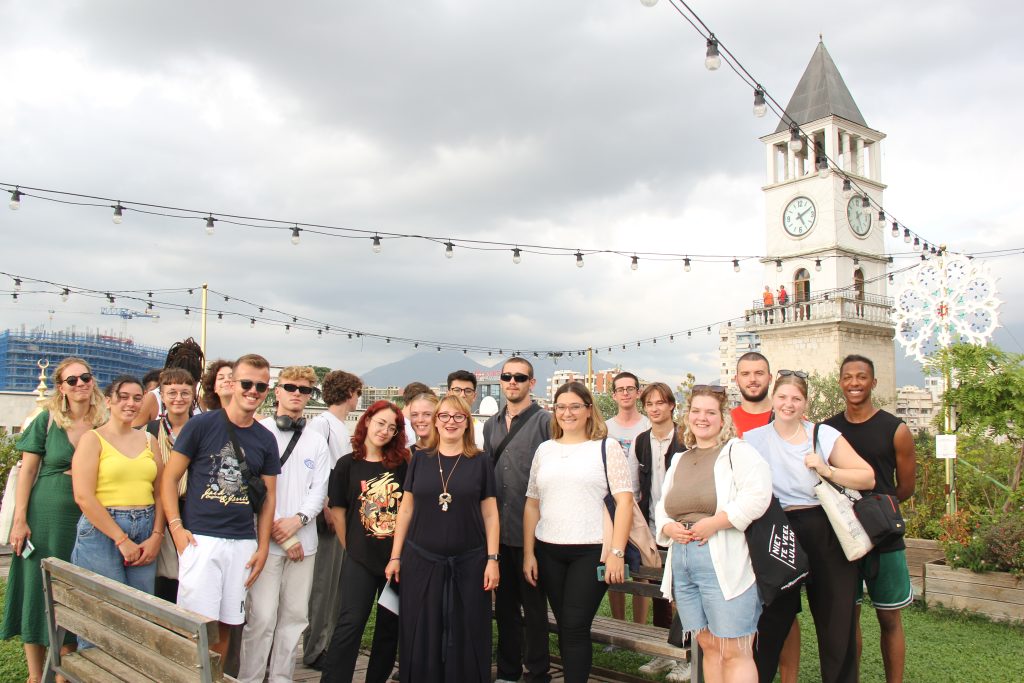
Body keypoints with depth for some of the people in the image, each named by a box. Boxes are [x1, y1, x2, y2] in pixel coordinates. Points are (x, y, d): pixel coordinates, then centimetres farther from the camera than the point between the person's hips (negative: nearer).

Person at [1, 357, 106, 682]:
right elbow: (27, 471, -3)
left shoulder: (103, 424, 2)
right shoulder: (47, 421, -4)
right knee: (38, 592, 6)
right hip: (46, 516, -2)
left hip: (88, 519, 2)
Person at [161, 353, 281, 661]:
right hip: (200, 538, -4)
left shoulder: (266, 439, 8)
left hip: (243, 543, 4)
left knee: (225, 625, 12)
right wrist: (176, 527, -10)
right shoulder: (201, 425, -3)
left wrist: (263, 547, 7)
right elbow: (169, 477, 0)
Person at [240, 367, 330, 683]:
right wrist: (278, 531, -8)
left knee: (295, 615, 9)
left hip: (303, 541, 4)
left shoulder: (317, 441, 11)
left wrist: (297, 520, -11)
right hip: (265, 539, -4)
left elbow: (319, 490, 6)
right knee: (262, 616, -6)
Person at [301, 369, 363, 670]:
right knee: (322, 582, -1)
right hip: (325, 513, -8)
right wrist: (325, 507, -19)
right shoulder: (321, 423, -10)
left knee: (338, 581, 13)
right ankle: (314, 649, 9)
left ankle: (330, 642, 23)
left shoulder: (345, 428, 16)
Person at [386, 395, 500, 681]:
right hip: (420, 561, 1)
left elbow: (490, 513, 2)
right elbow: (406, 509, 7)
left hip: (468, 564, -1)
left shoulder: (480, 462, 1)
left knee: (466, 639, 6)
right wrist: (395, 556, 4)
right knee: (421, 639, 9)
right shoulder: (420, 458, 4)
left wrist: (492, 559, -4)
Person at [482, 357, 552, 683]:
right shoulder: (491, 424, 12)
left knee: (533, 606, 7)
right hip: (498, 530, 6)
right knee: (504, 604, 16)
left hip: (530, 530, -5)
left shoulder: (545, 421, -7)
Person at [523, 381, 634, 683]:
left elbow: (624, 501, -6)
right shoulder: (545, 449, 11)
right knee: (563, 627, 10)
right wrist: (528, 553, 6)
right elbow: (532, 504, 12)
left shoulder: (607, 447, 0)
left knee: (575, 627, -4)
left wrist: (616, 552, -13)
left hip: (591, 551, -4)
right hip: (548, 552, 4)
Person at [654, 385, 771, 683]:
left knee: (734, 652, -3)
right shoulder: (679, 461, 19)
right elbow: (661, 507, 22)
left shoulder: (736, 452, -2)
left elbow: (758, 495, -17)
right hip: (682, 560, 6)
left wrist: (715, 522, -19)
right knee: (709, 647, 13)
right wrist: (668, 527, 0)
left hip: (725, 561, -6)